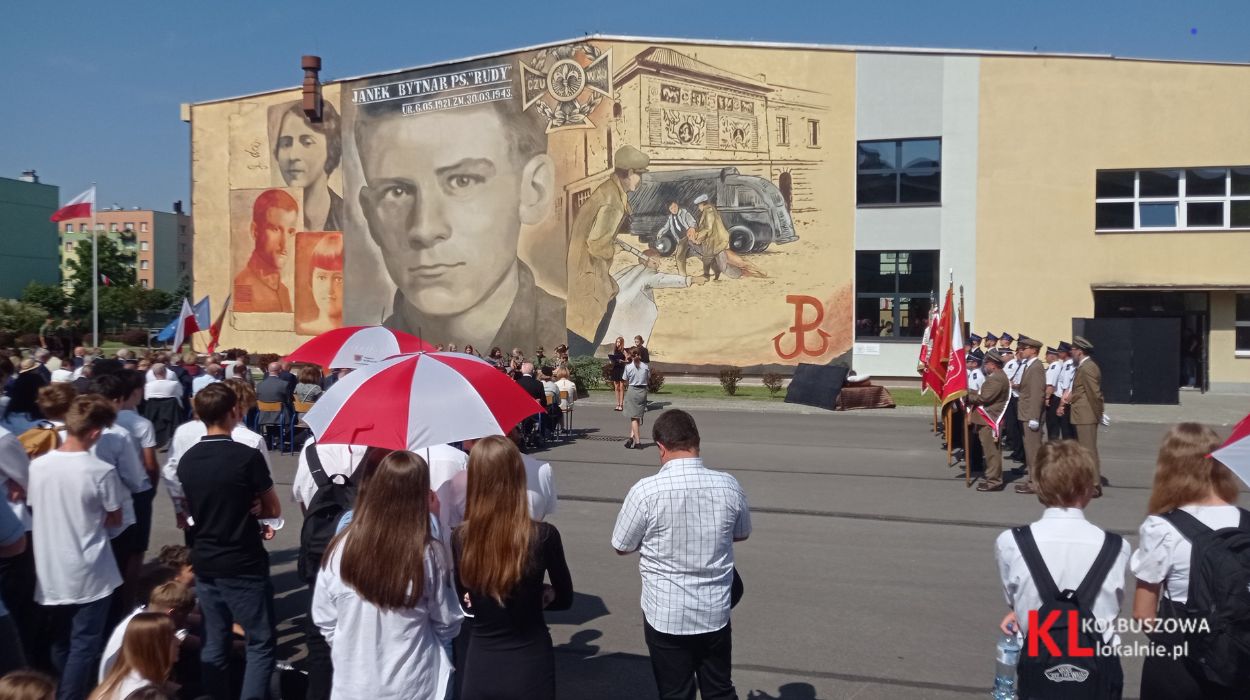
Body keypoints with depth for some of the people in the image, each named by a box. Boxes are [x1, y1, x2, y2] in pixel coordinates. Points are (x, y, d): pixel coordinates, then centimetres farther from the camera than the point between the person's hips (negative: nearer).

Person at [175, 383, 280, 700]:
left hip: (204, 564, 6)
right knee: (261, 643, 4)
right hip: (244, 566, -6)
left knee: (214, 644, 14)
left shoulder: (187, 460, 2)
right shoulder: (248, 456, -15)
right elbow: (274, 510, -7)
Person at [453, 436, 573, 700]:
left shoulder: (460, 538, -11)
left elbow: (467, 602, 6)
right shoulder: (544, 536, -18)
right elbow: (564, 598, -1)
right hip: (530, 668, -1)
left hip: (479, 669, 1)